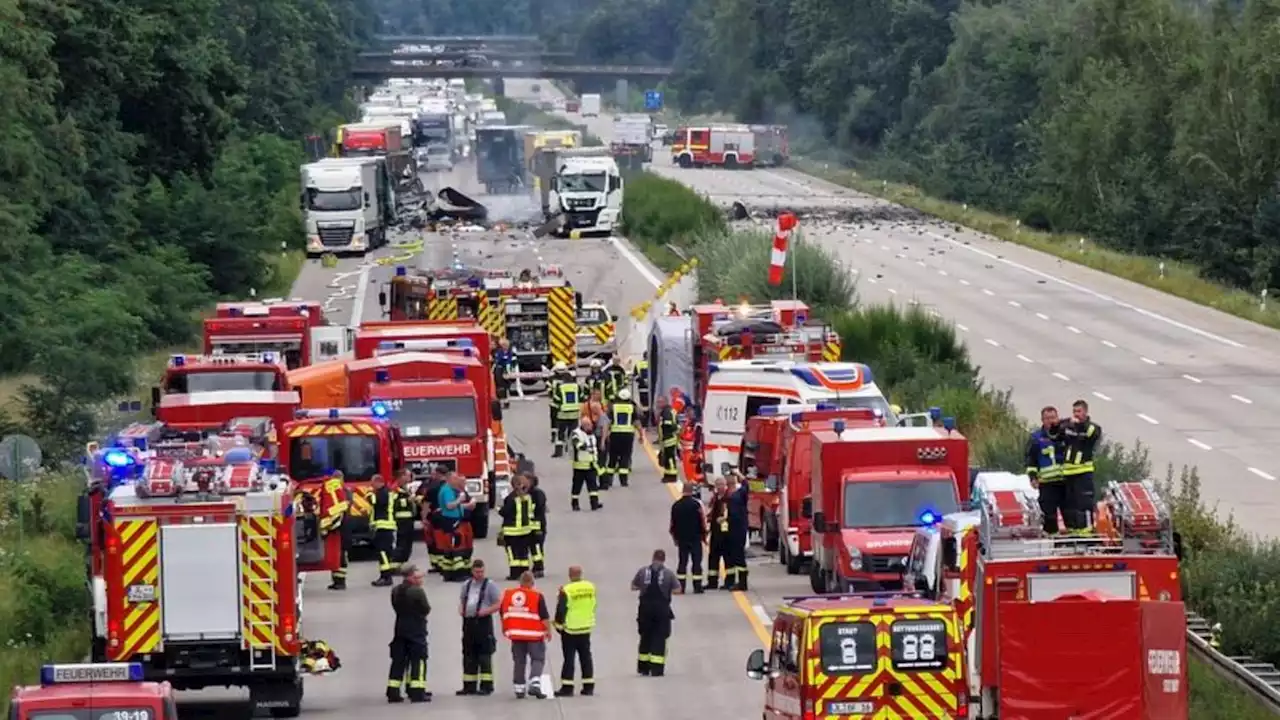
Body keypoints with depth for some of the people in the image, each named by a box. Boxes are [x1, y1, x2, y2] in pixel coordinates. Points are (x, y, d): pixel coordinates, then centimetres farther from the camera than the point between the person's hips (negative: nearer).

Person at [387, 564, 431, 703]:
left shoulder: (395, 591, 4)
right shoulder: (418, 591, -16)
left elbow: (396, 607, 11)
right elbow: (426, 610, -10)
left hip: (400, 629, 6)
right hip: (416, 631, -6)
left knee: (398, 660, 10)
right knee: (418, 661, -2)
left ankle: (393, 692, 8)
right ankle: (417, 693, -7)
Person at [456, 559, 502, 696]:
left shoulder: (490, 585, -2)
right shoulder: (466, 585, 14)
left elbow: (498, 604, -3)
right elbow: (462, 601, 25)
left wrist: (486, 611, -18)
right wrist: (461, 610, 4)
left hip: (483, 622, -6)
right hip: (468, 622, 6)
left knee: (484, 656, -7)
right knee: (469, 656, 9)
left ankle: (486, 686, -4)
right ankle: (469, 686, 15)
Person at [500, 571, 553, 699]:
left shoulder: (507, 594, 3)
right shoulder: (537, 596, -10)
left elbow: (503, 613, 13)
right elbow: (544, 617, -9)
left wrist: (505, 628, 27)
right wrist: (548, 630, 5)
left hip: (516, 634, 4)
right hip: (534, 635, -4)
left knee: (519, 661, 13)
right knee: (537, 659, 3)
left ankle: (519, 688, 14)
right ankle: (534, 684, -15)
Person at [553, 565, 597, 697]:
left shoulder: (566, 591, -18)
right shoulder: (591, 587, -1)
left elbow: (561, 610, -15)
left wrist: (559, 625, -2)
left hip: (570, 629, -5)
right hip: (586, 628, 5)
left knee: (569, 658, -1)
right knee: (586, 657, 12)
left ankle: (567, 687, -2)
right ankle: (588, 687, 13)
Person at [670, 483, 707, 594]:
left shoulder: (676, 505, 3)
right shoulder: (696, 504, -10)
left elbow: (672, 523, 9)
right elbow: (703, 520, -7)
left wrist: (675, 537, 19)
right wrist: (704, 534, 7)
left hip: (681, 539, 4)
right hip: (695, 538, -4)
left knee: (682, 562, 9)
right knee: (696, 562, 1)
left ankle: (681, 587, 6)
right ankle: (697, 587, -2)